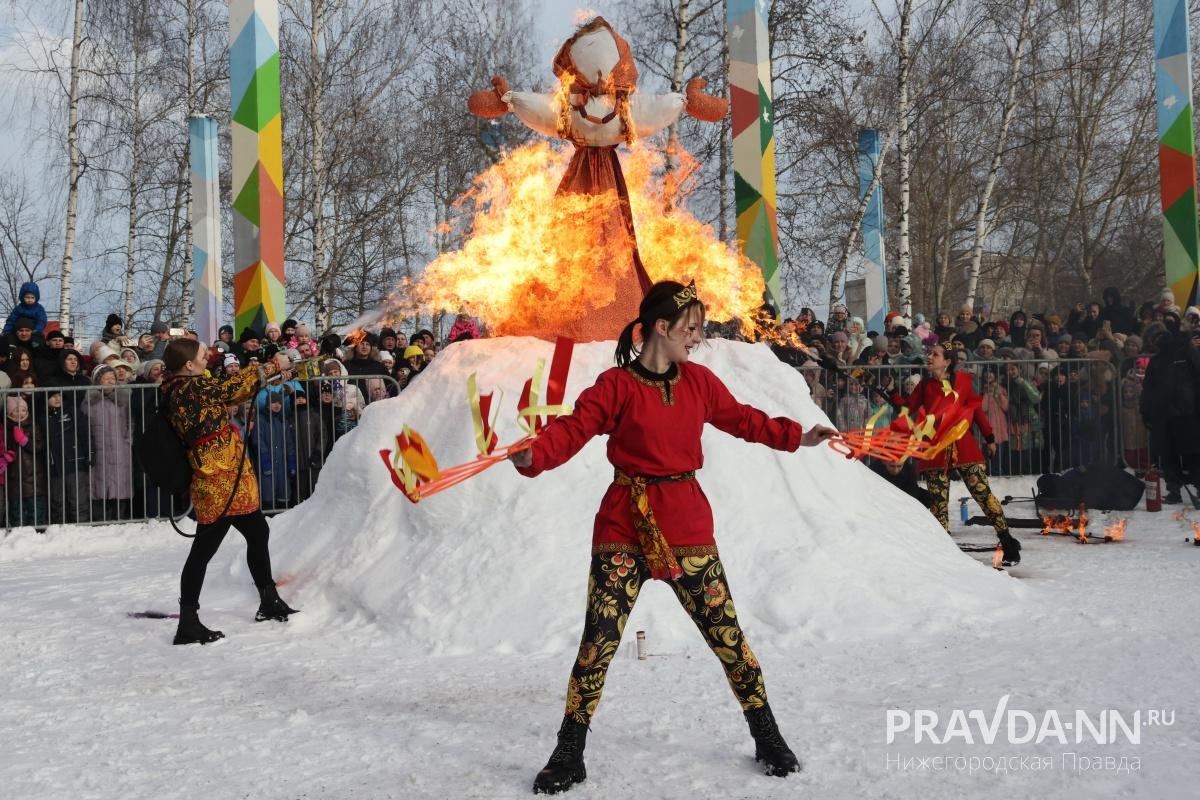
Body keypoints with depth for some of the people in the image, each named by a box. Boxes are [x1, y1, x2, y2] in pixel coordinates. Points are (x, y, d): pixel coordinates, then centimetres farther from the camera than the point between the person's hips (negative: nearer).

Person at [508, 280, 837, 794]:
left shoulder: (699, 381, 6)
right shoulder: (616, 385, -7)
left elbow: (742, 420, 19)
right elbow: (572, 430, -16)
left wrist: (798, 437, 17)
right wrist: (532, 455, -35)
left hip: (687, 524, 3)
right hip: (625, 527, -3)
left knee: (726, 634, 7)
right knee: (598, 640, -5)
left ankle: (768, 740, 24)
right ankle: (568, 757, 11)